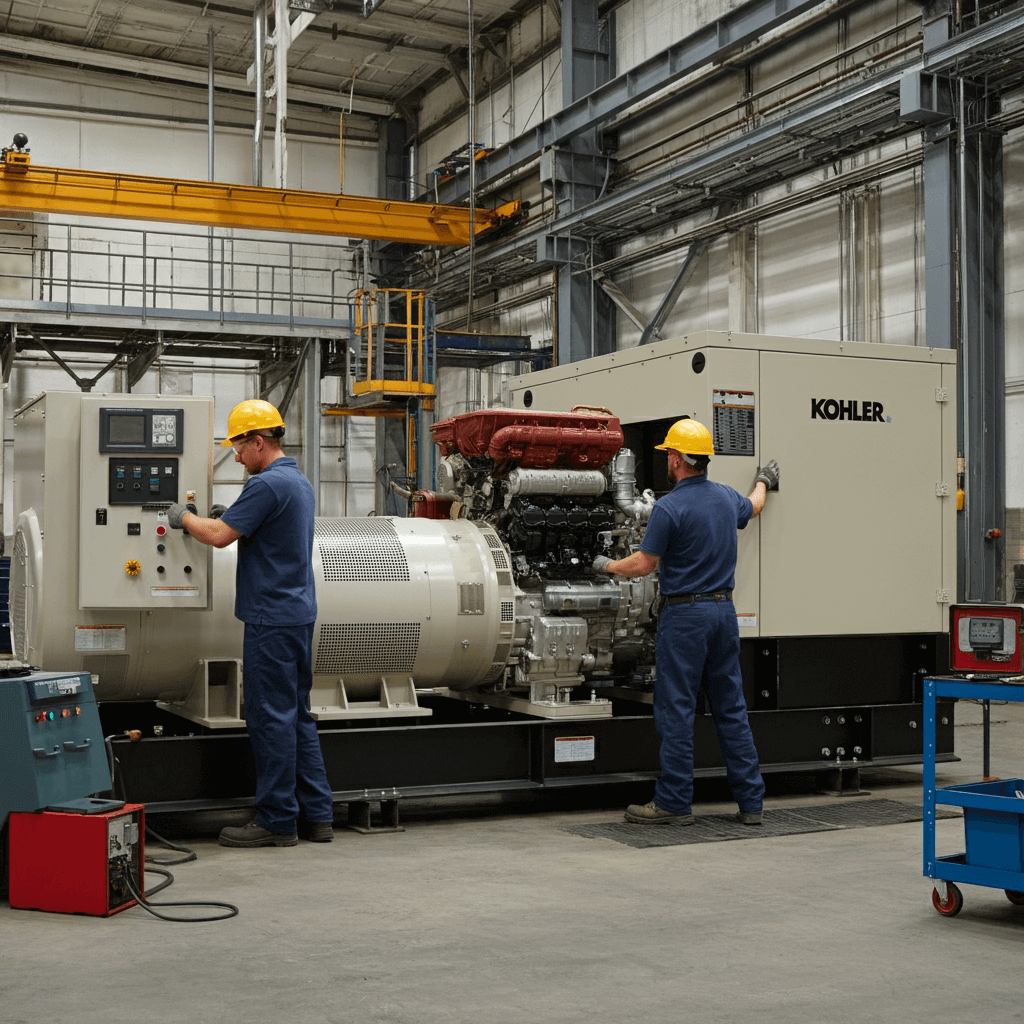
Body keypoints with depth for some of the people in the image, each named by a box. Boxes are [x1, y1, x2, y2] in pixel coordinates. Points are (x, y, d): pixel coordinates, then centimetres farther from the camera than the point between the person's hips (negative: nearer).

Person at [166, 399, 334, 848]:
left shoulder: (268, 484, -16)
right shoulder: (300, 482, 15)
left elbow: (220, 536, -18)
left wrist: (184, 517, 0)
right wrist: (225, 516, 14)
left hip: (272, 618, -10)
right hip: (300, 613, 10)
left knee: (272, 718, -3)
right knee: (297, 716, 13)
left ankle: (277, 821, 4)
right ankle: (316, 815, 16)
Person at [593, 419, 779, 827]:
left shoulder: (669, 506, -14)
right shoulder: (726, 497, 8)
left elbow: (644, 563, -10)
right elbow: (752, 508, 32)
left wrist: (607, 566, 9)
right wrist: (763, 482, 53)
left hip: (684, 615, -7)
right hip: (724, 610, 7)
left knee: (676, 710, -1)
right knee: (732, 708, 10)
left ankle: (674, 803, 2)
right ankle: (750, 801, 13)